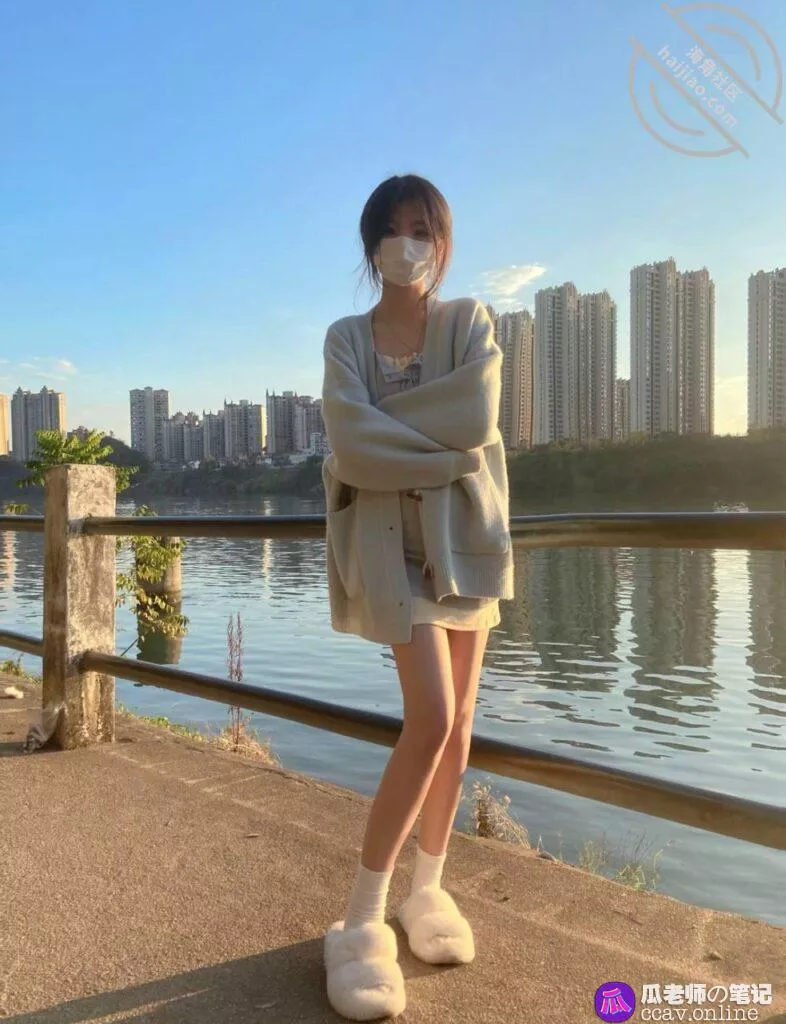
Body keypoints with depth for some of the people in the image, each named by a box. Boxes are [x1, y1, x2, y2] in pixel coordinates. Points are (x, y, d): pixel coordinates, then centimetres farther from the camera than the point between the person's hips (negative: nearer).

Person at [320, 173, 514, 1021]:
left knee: (458, 719, 7)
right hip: (394, 538, -3)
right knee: (431, 718, -15)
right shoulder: (346, 338, 2)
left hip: (466, 533, 3)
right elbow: (351, 447, -15)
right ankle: (362, 916, 1)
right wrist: (442, 453, -16)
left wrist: (388, 433, -12)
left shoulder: (470, 321, 5)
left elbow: (478, 417, -14)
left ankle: (429, 887, 25)